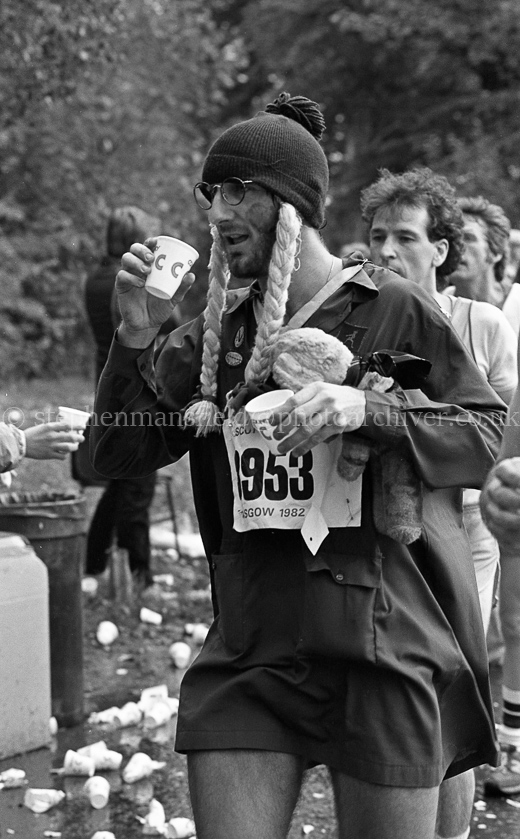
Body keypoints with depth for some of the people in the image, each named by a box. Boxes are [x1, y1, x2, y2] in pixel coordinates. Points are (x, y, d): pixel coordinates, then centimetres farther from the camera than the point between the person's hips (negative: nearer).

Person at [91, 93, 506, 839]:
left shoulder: (393, 309, -3)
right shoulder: (214, 330, 8)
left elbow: (487, 434, -3)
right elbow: (117, 455, 7)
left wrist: (367, 410, -19)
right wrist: (135, 338, -9)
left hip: (383, 646, -3)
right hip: (248, 651, 3)